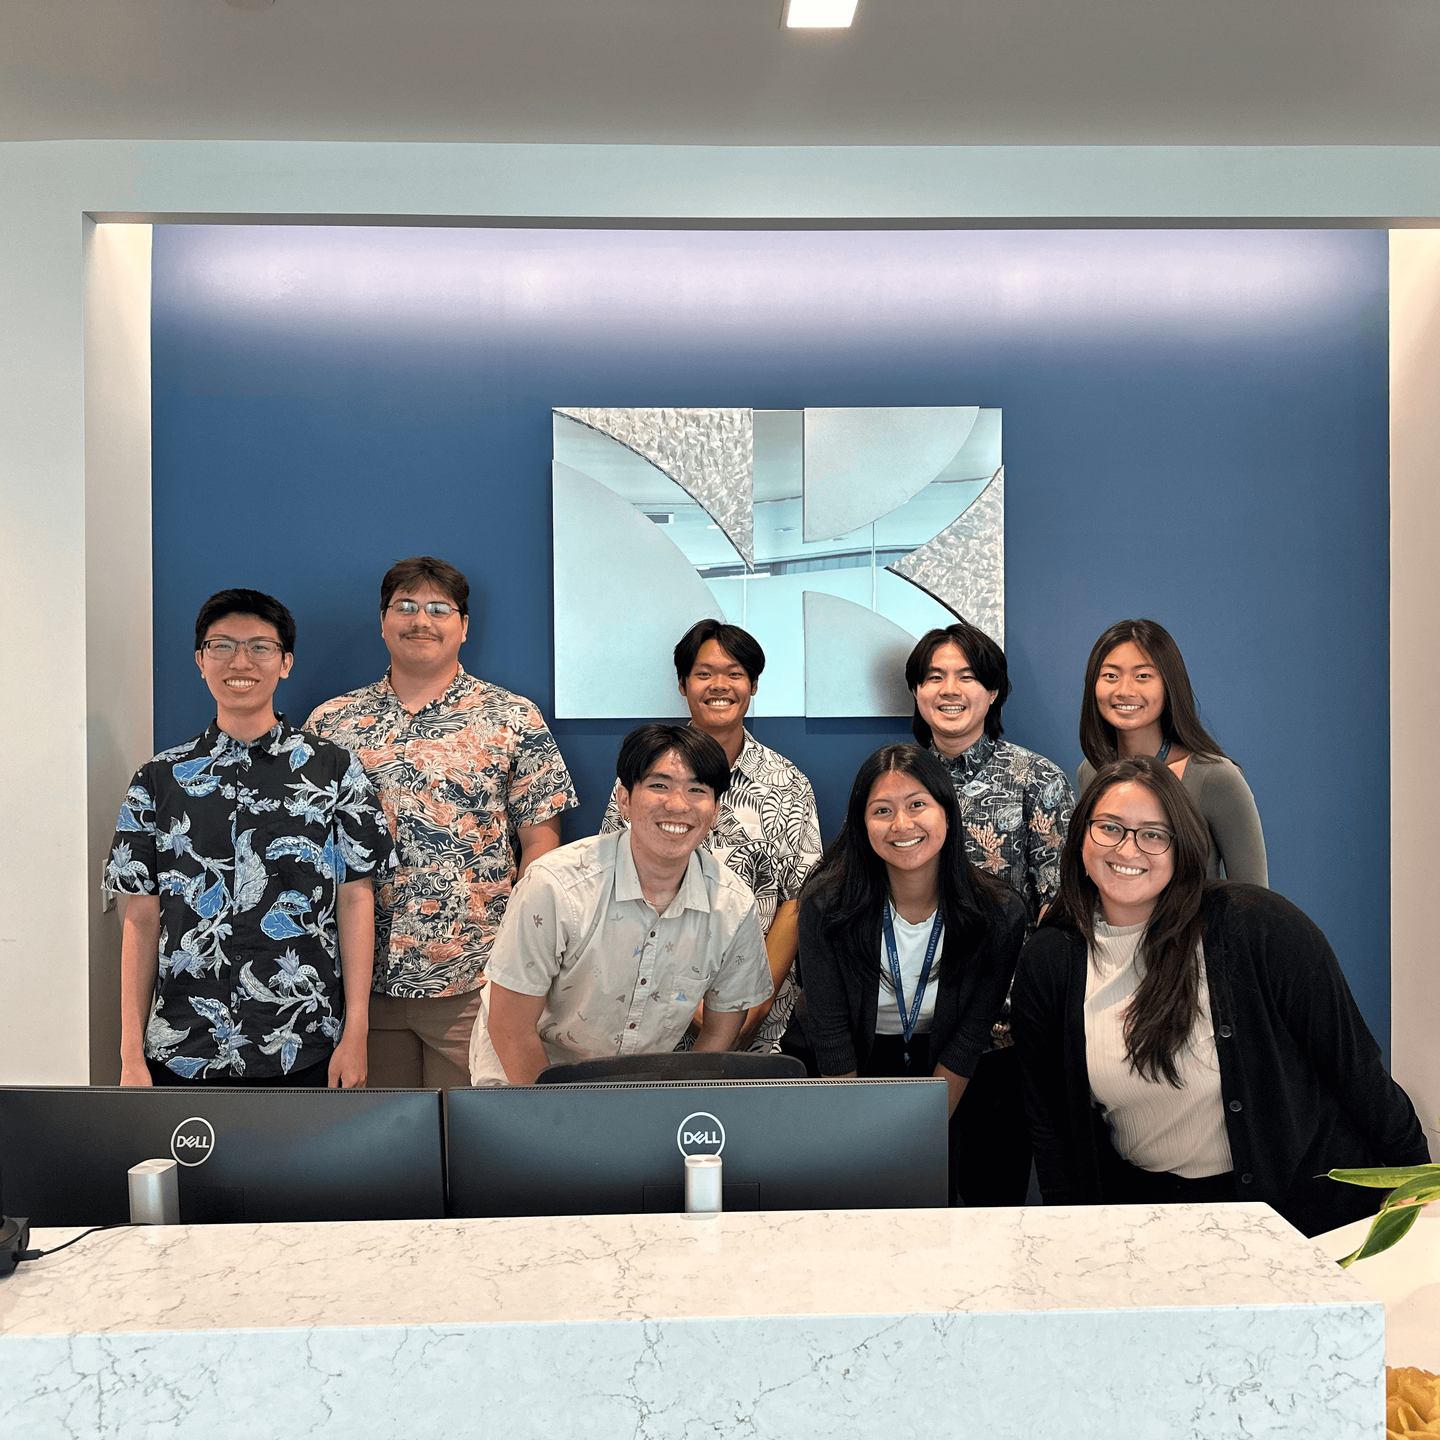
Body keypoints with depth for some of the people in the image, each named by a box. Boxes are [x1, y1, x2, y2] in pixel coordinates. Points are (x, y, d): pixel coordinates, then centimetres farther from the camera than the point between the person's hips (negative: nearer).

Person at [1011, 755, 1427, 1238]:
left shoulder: (1256, 924, -12)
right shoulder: (1045, 965, -2)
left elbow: (1352, 1062, -4)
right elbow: (1050, 1121, 6)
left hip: (1302, 1199, -1)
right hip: (1148, 1203, 1)